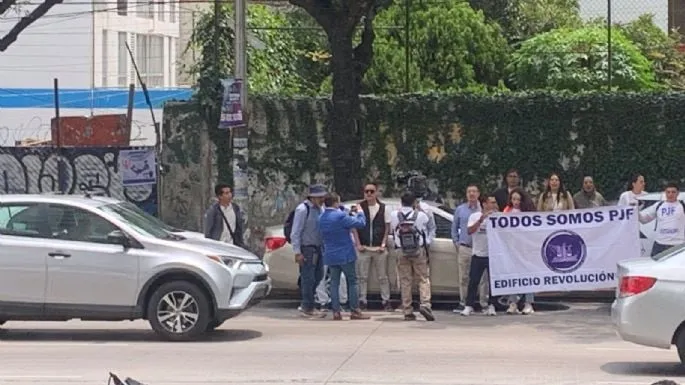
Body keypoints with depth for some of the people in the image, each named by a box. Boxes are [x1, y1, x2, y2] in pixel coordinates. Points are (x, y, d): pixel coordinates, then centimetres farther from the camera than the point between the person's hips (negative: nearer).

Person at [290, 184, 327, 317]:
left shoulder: (318, 209, 8)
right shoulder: (302, 209, -16)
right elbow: (295, 233, -17)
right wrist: (297, 253, -19)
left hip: (318, 248, 8)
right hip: (307, 249, -8)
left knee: (318, 276, 13)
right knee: (308, 278, -3)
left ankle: (306, 305, 25)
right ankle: (307, 307, 9)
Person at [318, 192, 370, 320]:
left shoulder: (322, 218, 6)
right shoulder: (340, 216, -18)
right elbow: (361, 223, -15)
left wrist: (350, 213, 16)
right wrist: (359, 212, 2)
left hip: (330, 256, 6)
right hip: (345, 255, -6)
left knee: (334, 283, 8)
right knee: (352, 282, 3)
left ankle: (336, 311, 4)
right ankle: (355, 311, 5)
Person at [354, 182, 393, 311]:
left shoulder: (384, 208, 2)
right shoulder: (359, 207, 1)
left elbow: (387, 228, 4)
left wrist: (383, 244, -5)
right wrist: (358, 244, -6)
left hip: (379, 248, 0)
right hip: (363, 248, 0)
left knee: (383, 277, 5)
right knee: (363, 277, 3)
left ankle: (386, 301, 11)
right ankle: (362, 302, 9)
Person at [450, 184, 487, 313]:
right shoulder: (460, 209, 11)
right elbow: (454, 227, 19)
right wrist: (456, 242, 11)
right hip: (464, 248, 2)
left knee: (483, 277, -4)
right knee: (463, 277, 4)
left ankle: (484, 303, 2)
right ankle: (463, 303, 11)